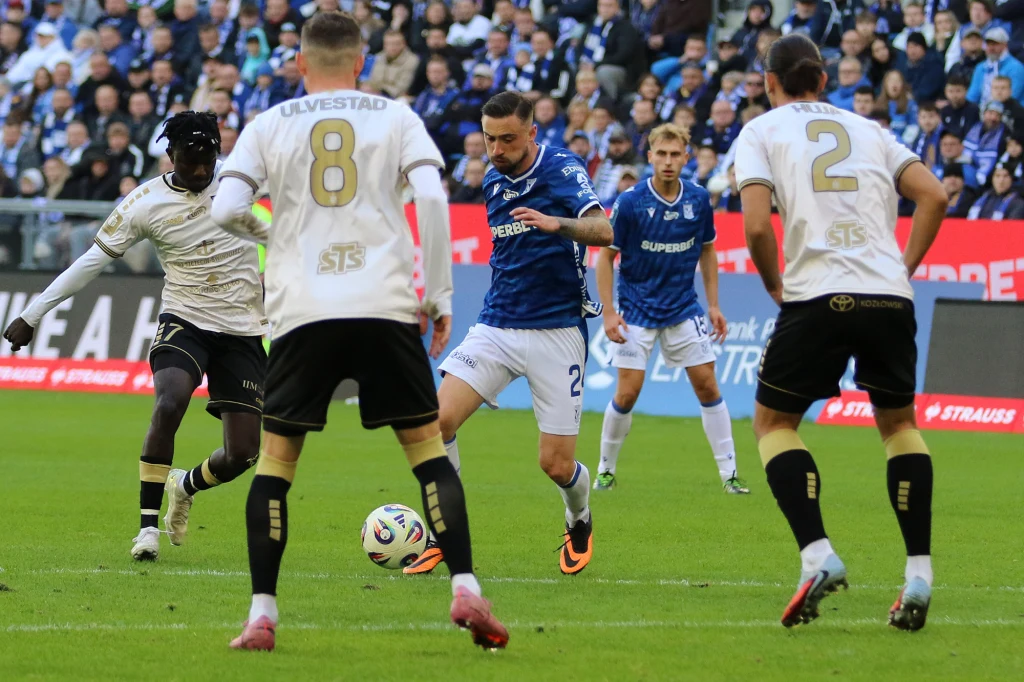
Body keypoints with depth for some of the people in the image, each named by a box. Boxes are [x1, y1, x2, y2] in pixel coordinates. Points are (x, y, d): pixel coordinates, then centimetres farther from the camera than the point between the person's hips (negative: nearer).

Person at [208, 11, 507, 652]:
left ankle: (262, 615, 2)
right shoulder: (395, 117, 9)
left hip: (304, 313, 0)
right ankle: (467, 592, -6)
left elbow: (226, 211, 0)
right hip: (387, 306, 0)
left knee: (275, 459, 9)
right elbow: (432, 197, -4)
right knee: (429, 449, 8)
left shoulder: (269, 125, 9)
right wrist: (440, 296, 2)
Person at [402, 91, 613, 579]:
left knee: (557, 465, -4)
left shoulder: (563, 169, -10)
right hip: (496, 327, 5)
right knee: (437, 418, -17)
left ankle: (579, 522, 32)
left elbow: (602, 230, -26)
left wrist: (556, 223, -42)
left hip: (556, 332, -5)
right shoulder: (493, 182, 10)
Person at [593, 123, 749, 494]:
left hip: (683, 308, 3)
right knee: (628, 392, -7)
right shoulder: (630, 203, -13)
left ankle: (729, 473, 5)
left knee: (707, 384, -2)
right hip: (637, 308, -3)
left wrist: (714, 305, 6)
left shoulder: (698, 199, -4)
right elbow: (606, 256, -6)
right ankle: (606, 470, 12)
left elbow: (707, 251, 10)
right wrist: (608, 311, -12)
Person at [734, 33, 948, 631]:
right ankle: (919, 574, 8)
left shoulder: (761, 131, 9)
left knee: (773, 421, 14)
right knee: (899, 422, 21)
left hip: (818, 296, -3)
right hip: (889, 296, 3)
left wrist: (776, 287, 10)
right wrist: (904, 268, 14)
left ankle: (817, 554, -7)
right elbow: (934, 196, 8)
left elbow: (757, 226, -6)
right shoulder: (868, 131, 20)